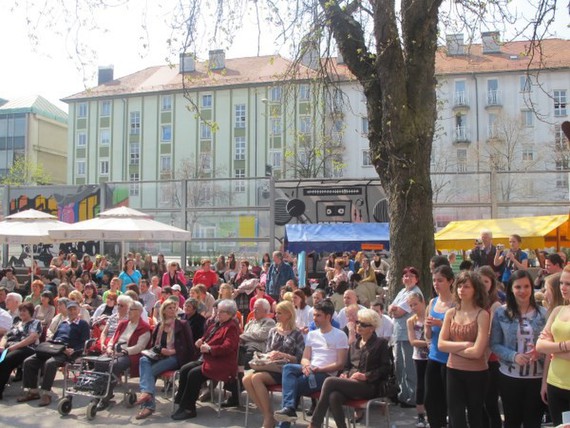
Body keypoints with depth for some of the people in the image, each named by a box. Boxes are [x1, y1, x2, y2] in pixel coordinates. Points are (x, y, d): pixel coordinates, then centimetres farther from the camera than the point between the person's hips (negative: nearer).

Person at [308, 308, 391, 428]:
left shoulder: (380, 343, 7)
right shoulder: (354, 343, 25)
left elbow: (385, 368, -1)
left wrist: (366, 376, -12)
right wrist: (345, 374, 2)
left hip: (368, 386, -5)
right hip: (351, 384, 5)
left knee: (329, 381, -26)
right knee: (333, 397, -33)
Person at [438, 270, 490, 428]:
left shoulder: (482, 315, -13)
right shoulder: (450, 313, 2)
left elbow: (477, 351, -20)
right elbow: (441, 344, -5)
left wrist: (453, 348, -10)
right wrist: (464, 344, -15)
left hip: (476, 373, -3)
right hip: (453, 371, 3)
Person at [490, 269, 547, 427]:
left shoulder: (543, 313, 1)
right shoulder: (501, 313, -3)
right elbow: (494, 344, -4)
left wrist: (540, 352, -18)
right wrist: (513, 356, -19)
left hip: (537, 377, 1)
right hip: (509, 376, 0)